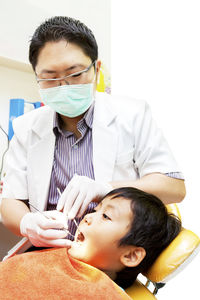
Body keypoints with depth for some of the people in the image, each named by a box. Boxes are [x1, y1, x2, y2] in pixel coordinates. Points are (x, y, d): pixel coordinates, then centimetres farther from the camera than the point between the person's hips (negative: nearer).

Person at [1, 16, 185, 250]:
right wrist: (26, 223, -20)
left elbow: (175, 187, -6)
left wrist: (105, 188, -21)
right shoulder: (26, 128, 6)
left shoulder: (133, 114, -2)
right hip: (52, 253, 3)